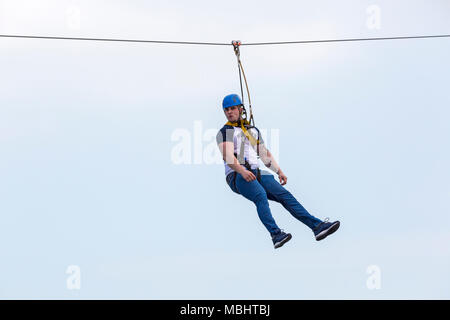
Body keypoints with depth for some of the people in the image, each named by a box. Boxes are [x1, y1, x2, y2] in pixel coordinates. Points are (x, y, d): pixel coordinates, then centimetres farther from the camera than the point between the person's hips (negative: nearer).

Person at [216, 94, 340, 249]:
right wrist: (242, 171, -26)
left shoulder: (253, 130, 25)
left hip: (256, 173, 5)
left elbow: (265, 154, 27)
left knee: (283, 194, -14)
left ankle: (317, 226, -23)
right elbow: (228, 157, -9)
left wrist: (279, 171, 12)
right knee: (260, 195, -33)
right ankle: (276, 235, -50)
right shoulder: (224, 132, 6)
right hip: (236, 176, -5)